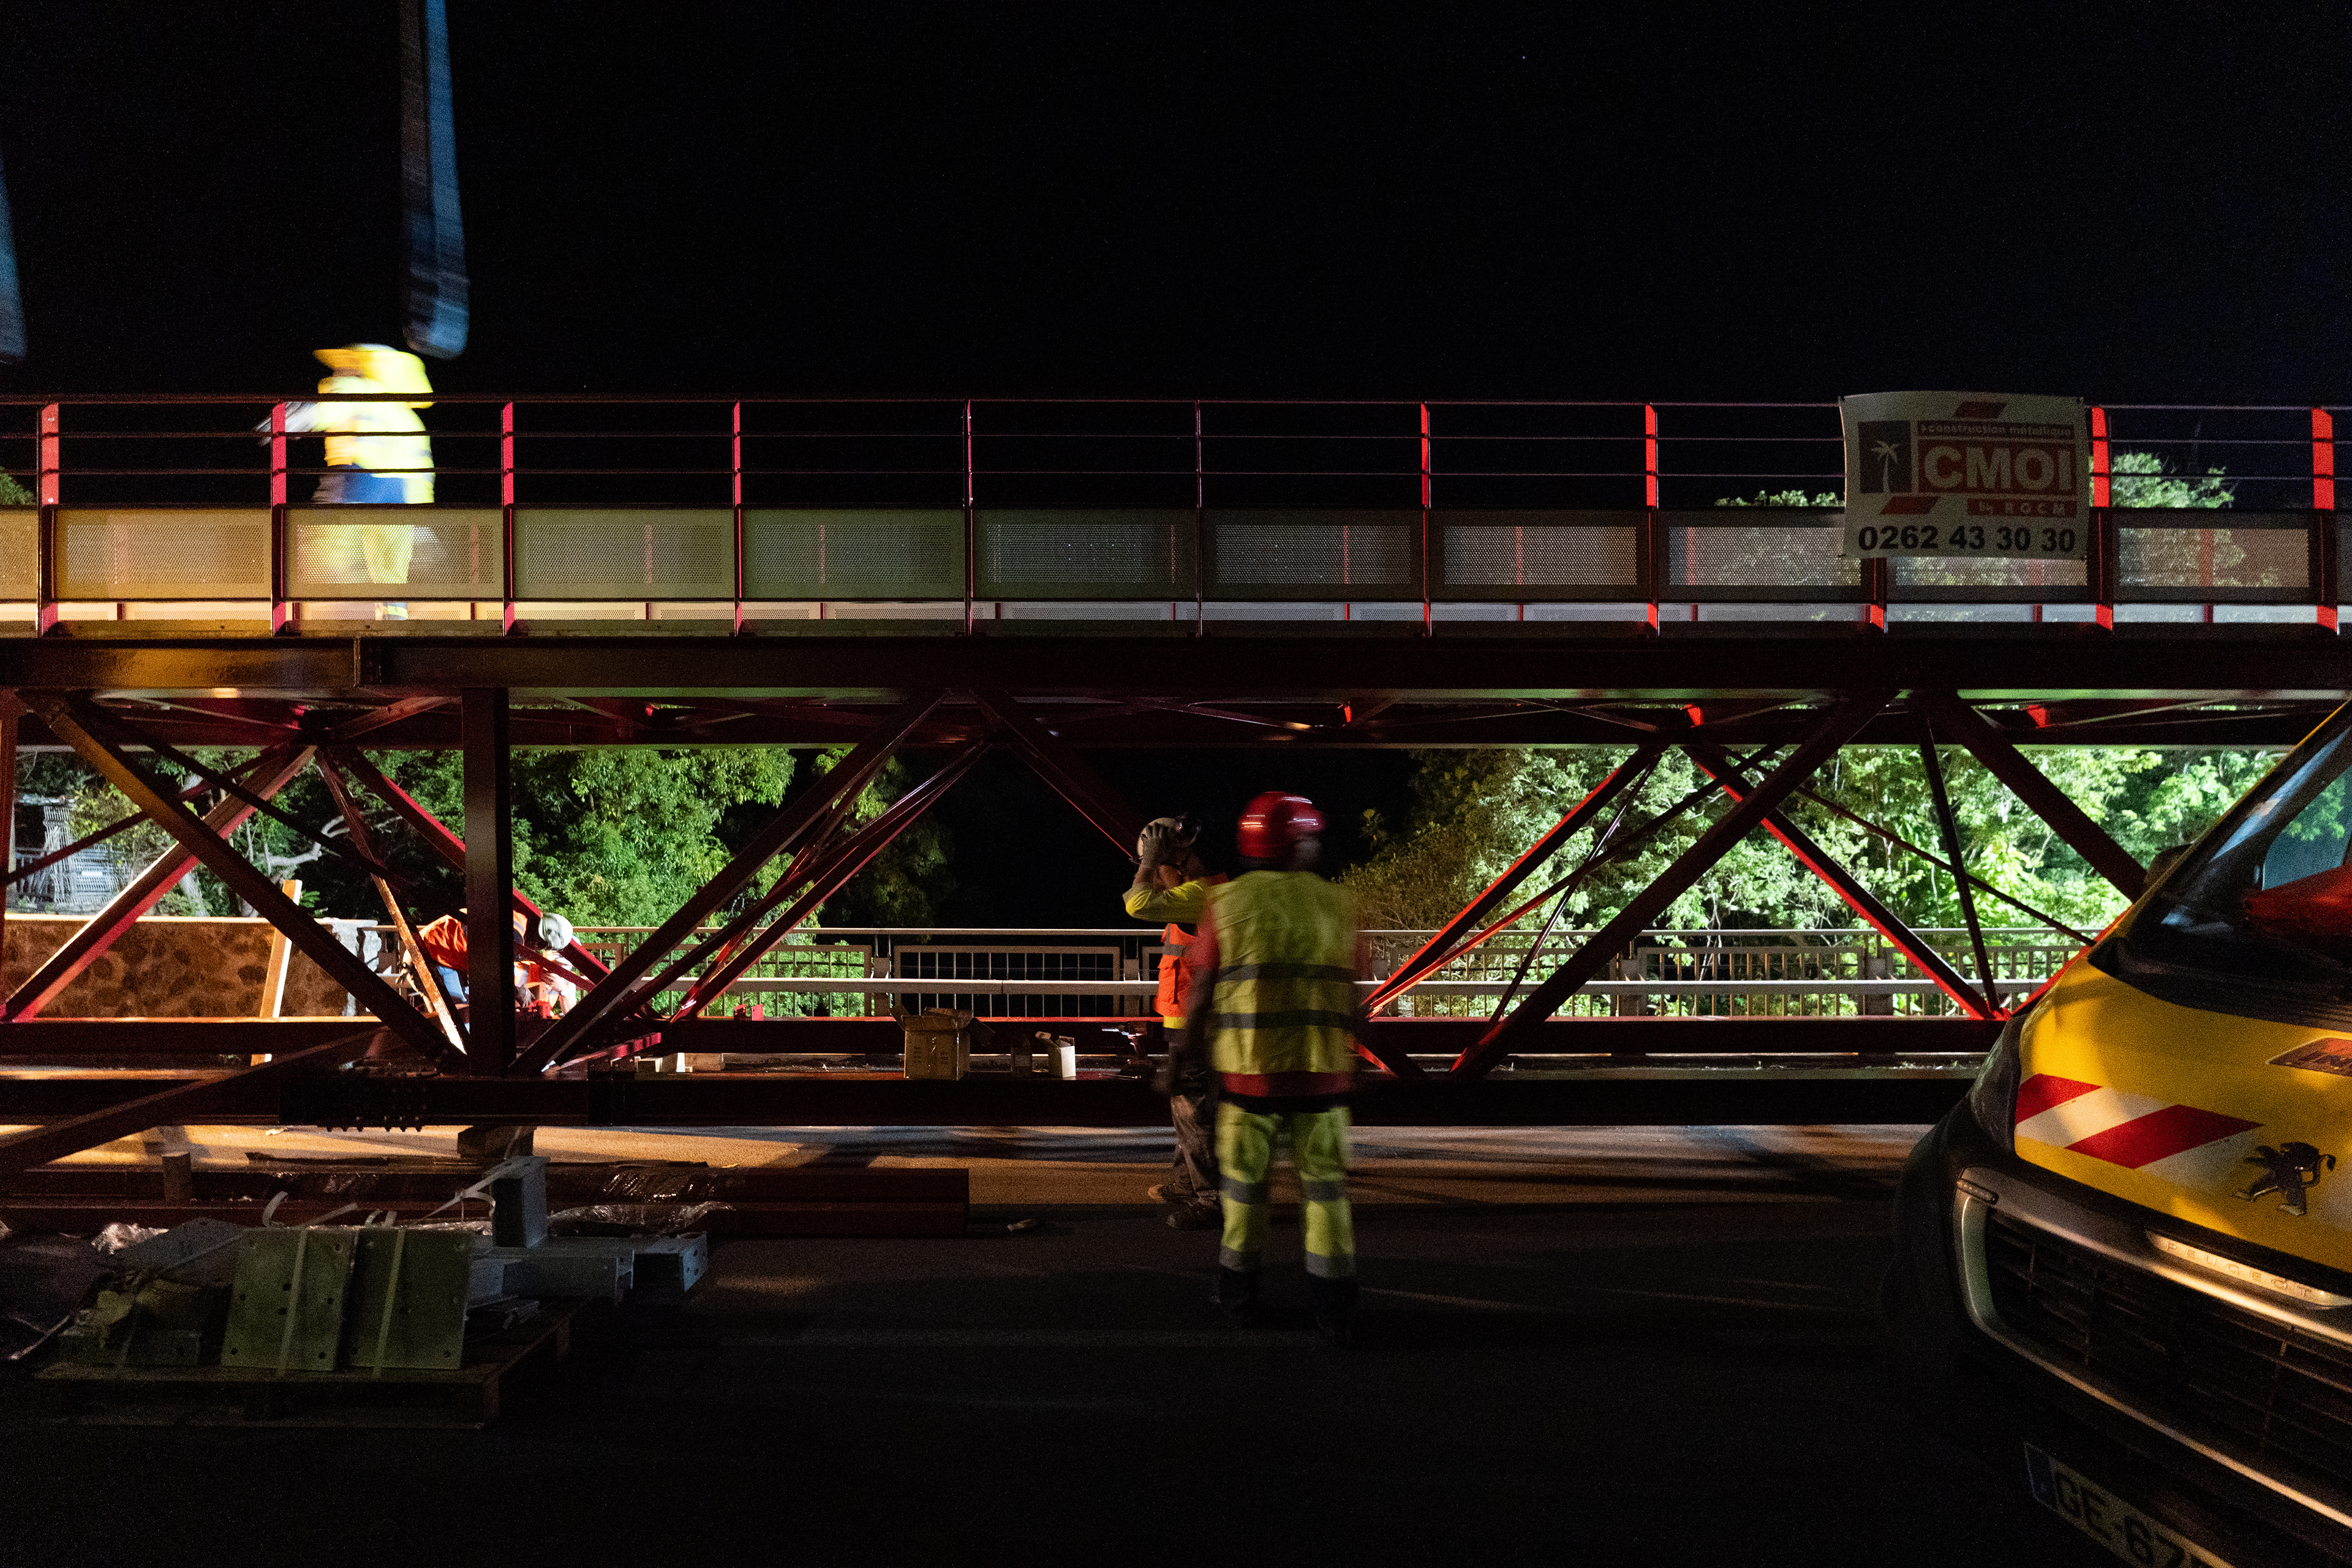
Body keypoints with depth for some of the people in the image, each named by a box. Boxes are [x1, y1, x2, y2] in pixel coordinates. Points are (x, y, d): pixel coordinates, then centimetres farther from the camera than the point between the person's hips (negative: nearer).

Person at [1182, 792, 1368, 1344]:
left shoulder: (1228, 901, -3)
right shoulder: (1336, 905, 0)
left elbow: (1201, 991, 0)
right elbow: (1351, 996, 3)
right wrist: (1347, 1059, 17)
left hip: (1247, 1069, 0)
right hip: (1322, 1070, 0)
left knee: (1244, 1180, 13)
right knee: (1325, 1186, 8)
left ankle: (1239, 1293, 24)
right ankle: (1335, 1308, 8)